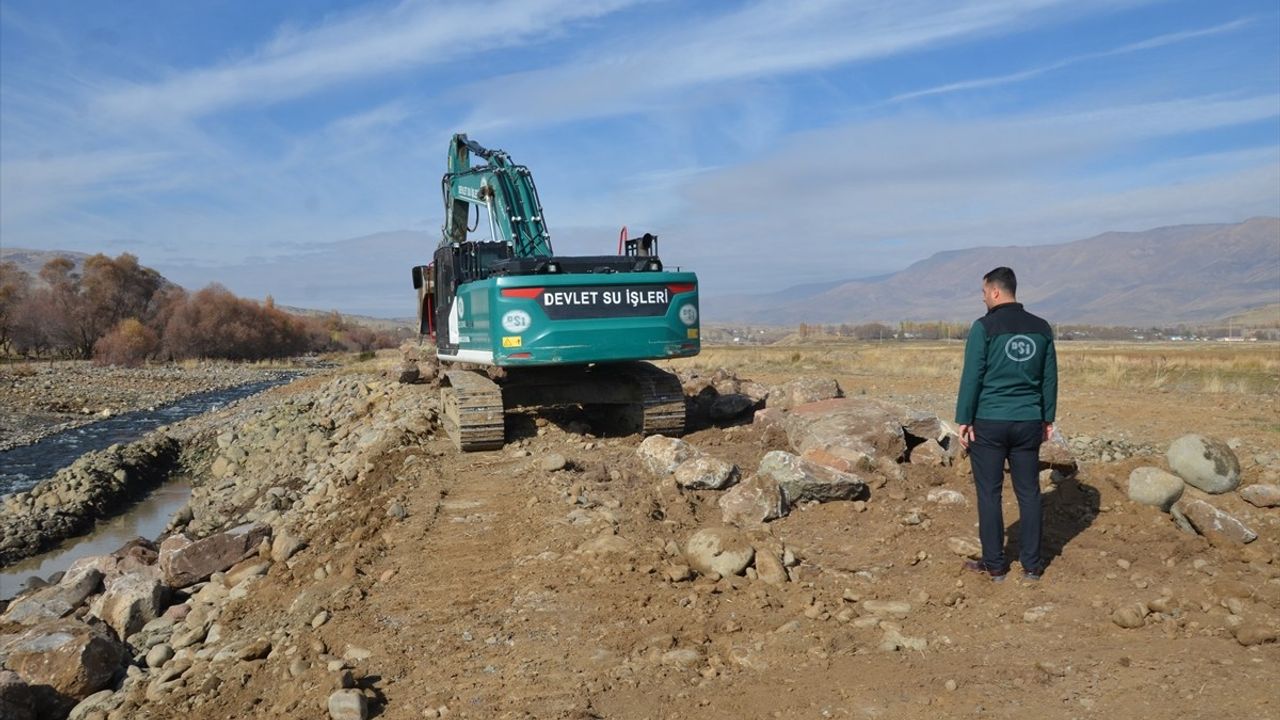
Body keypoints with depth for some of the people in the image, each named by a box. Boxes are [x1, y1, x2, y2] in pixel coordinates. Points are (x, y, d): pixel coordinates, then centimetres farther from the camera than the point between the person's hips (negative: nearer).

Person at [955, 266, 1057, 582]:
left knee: (989, 494, 5)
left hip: (989, 423, -4)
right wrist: (1048, 419, 18)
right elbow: (1050, 378, 10)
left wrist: (964, 420, -6)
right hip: (1028, 423, 5)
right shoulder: (1041, 328, 6)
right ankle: (1032, 564, 17)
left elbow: (971, 377, -11)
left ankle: (994, 564, 11)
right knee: (1029, 493, 11)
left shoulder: (984, 327, -9)